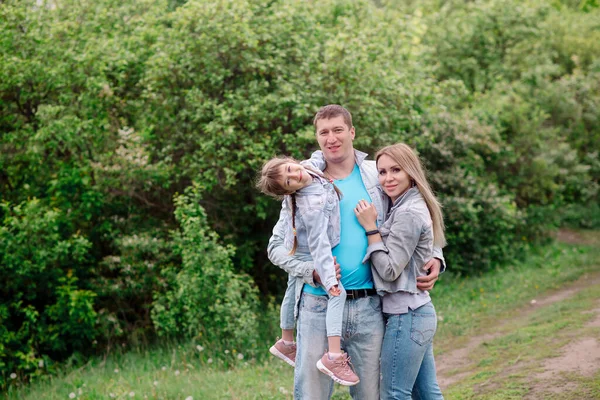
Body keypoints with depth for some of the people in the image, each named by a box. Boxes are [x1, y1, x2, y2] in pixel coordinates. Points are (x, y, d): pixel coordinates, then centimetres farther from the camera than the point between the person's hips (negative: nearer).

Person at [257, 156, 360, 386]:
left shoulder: (308, 168, -18)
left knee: (293, 292, 24)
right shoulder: (312, 205, -41)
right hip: (310, 256, -9)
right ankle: (333, 357, -25)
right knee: (338, 294, -19)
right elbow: (318, 244, -41)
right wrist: (329, 279, -41)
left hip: (299, 251, 9)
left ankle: (286, 343, 45)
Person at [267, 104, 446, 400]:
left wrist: (434, 257, 0)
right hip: (319, 305, -1)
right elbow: (277, 246, 4)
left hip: (369, 306, 1)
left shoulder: (377, 176, 7)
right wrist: (311, 270, -14)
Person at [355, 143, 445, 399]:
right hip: (419, 311, 10)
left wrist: (370, 228, -14)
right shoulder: (403, 208, 14)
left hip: (406, 315, -10)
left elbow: (390, 270, -17)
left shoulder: (409, 214, -16)